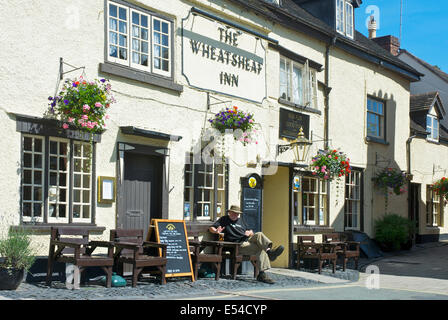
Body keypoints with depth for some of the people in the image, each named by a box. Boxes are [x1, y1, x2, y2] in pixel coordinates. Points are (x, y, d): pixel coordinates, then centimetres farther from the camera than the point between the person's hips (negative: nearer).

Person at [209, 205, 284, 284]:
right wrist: (216, 231, -18)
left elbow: (251, 232, 35)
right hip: (239, 245, -6)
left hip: (248, 240, 6)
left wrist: (250, 232, 9)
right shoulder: (224, 219, 17)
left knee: (259, 235, -29)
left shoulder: (240, 221, 33)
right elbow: (211, 228, 7)